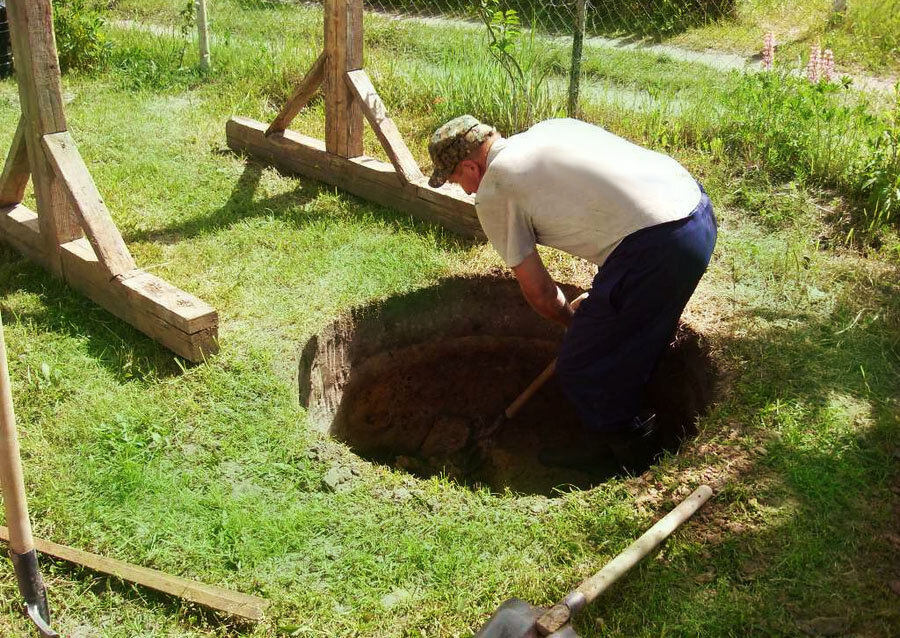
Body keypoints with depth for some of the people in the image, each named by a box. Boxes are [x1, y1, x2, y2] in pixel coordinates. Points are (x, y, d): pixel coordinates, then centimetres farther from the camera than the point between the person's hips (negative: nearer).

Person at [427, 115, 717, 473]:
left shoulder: (492, 193, 1)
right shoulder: (553, 129, 22)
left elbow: (538, 292, 6)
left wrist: (575, 322, 26)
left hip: (654, 246, -9)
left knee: (582, 373, 7)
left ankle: (640, 471, 21)